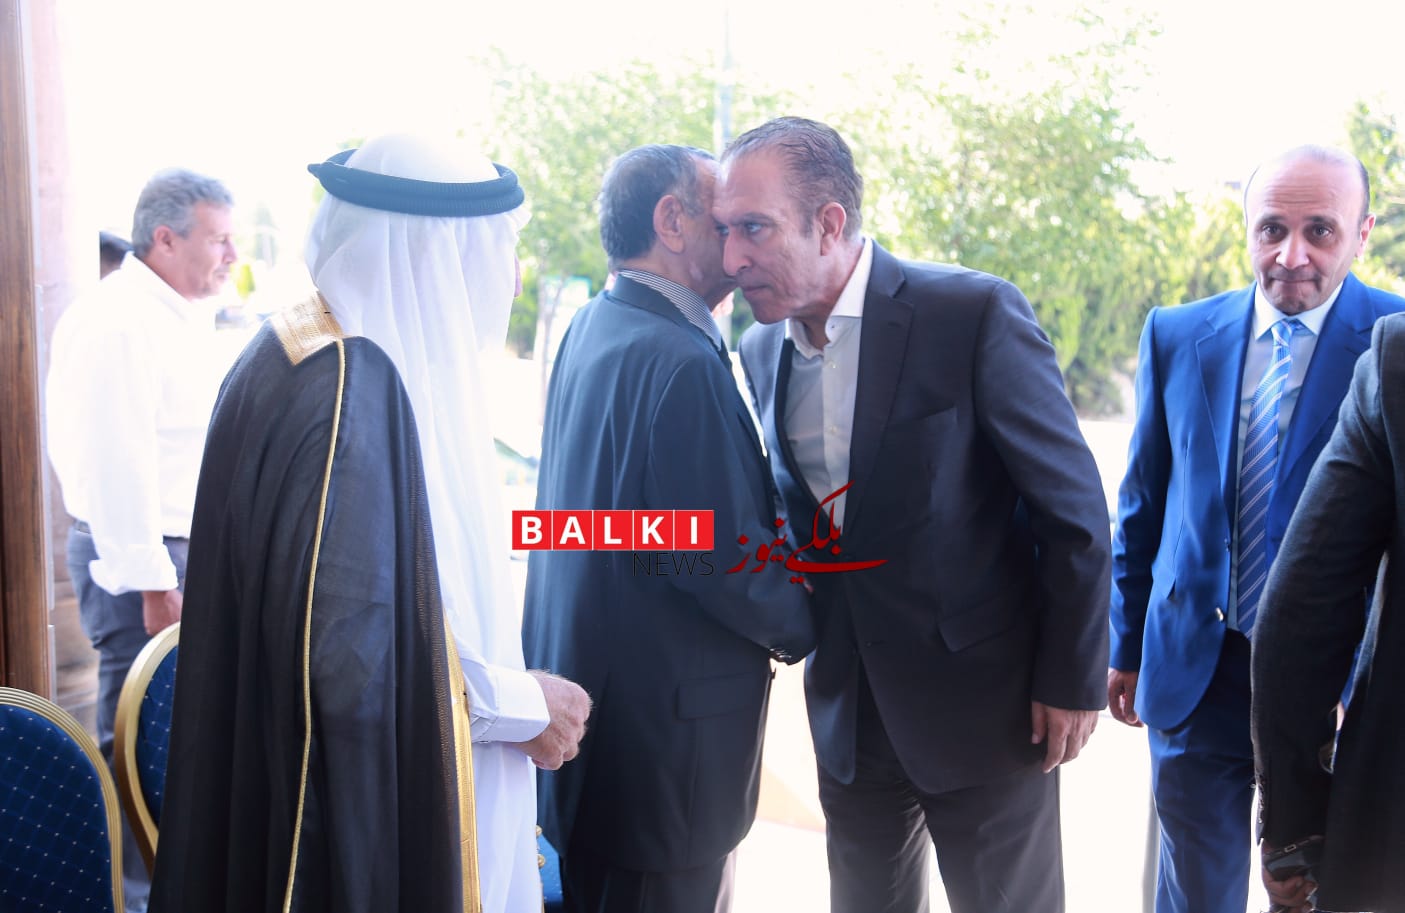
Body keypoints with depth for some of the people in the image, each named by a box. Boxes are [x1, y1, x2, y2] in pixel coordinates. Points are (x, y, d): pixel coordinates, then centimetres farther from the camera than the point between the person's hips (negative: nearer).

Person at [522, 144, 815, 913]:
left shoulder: (590, 328, 7)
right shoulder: (681, 361, -22)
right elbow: (725, 560, -22)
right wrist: (805, 628, -3)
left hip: (579, 694, 9)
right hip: (661, 727, -9)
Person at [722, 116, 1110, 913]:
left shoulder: (975, 315, -17)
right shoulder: (761, 350, 1)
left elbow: (1073, 508, -12)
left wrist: (1074, 681, -9)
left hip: (984, 706, -5)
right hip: (849, 715, 5)